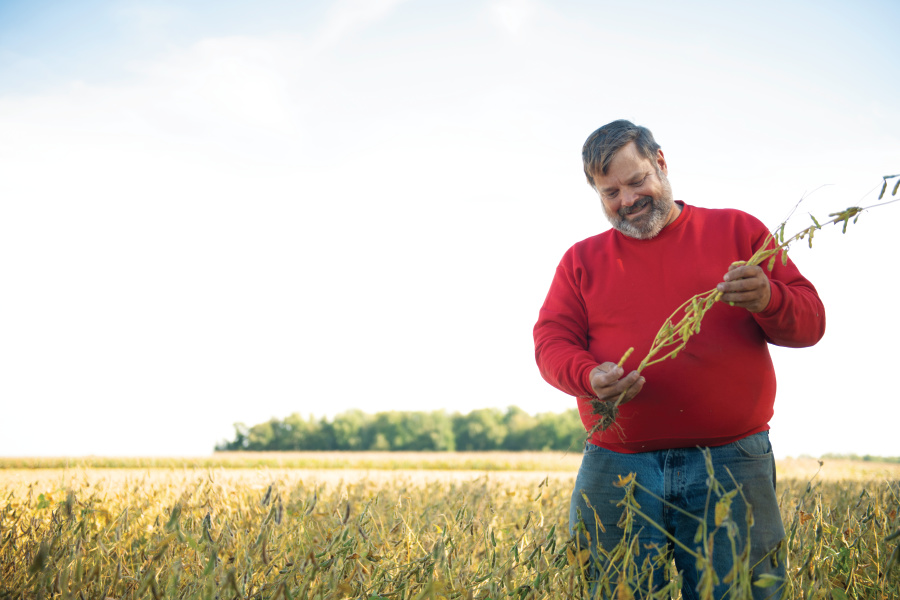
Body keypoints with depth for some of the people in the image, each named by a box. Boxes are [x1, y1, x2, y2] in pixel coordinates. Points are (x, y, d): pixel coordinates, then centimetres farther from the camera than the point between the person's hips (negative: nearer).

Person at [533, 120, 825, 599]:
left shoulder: (737, 230, 11)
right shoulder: (581, 260, 16)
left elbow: (810, 322, 8)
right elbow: (551, 342, 8)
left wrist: (767, 300, -16)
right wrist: (590, 377, -15)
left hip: (731, 467, -1)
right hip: (617, 469, 1)